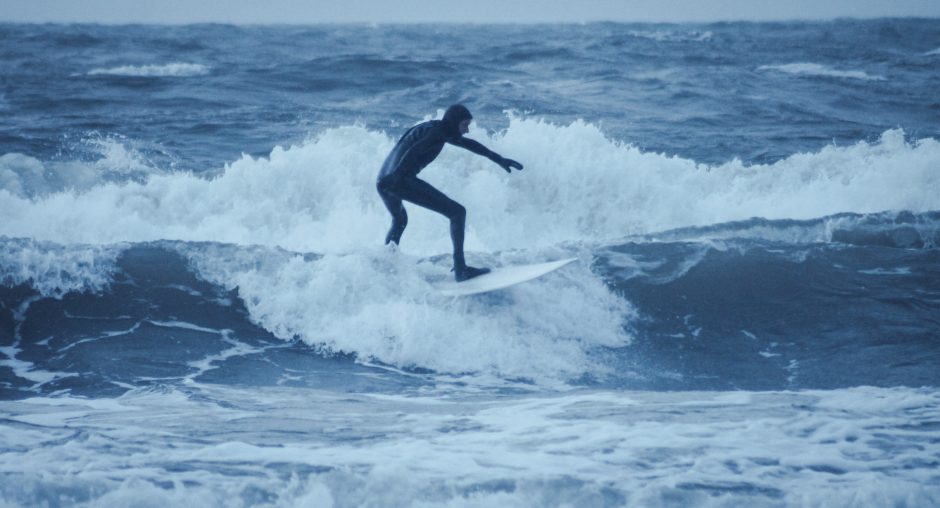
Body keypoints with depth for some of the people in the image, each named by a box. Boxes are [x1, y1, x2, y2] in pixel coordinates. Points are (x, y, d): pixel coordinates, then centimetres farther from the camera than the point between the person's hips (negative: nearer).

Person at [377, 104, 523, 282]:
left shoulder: (436, 130, 25)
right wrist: (395, 176, -28)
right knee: (457, 212, -8)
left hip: (383, 182, 10)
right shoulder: (438, 132, -5)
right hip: (403, 180, -10)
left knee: (399, 221, 39)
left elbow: (467, 143, 36)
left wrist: (498, 159, 42)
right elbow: (413, 152, -19)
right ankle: (460, 269, -14)